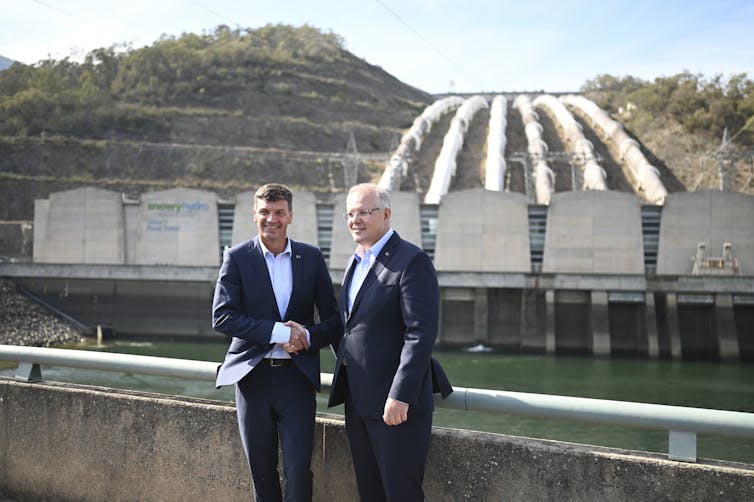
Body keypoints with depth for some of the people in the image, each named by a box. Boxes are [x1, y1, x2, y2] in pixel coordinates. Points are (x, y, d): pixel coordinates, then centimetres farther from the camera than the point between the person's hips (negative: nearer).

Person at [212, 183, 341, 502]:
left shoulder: (311, 257, 5)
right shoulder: (237, 258, 0)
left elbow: (333, 319, 6)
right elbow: (222, 316, -10)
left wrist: (307, 337, -15)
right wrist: (277, 332, -19)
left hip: (297, 376, 0)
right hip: (253, 376, 0)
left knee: (298, 469, -4)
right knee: (261, 470, 10)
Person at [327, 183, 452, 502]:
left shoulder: (412, 262, -13)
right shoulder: (356, 262, 14)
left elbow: (421, 334, -20)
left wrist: (400, 396, -24)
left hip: (396, 403, -8)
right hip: (357, 401, 8)